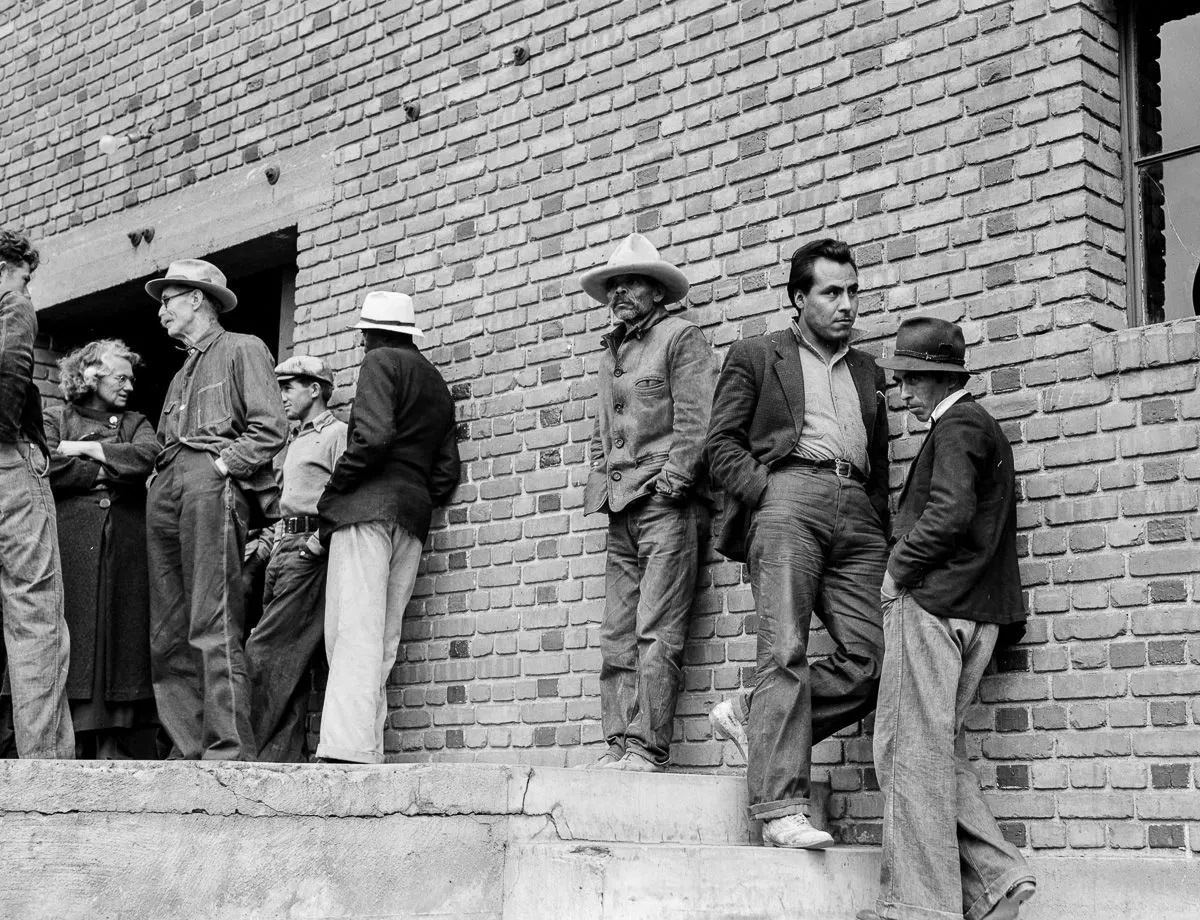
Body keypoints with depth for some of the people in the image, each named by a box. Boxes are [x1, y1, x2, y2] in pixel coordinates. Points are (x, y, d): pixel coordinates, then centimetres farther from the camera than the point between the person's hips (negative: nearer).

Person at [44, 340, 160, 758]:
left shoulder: (136, 423, 22)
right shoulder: (55, 419, 13)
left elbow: (147, 456, -1)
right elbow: (51, 470, -6)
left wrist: (86, 450, 0)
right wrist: (113, 471, -1)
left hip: (125, 549, 3)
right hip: (72, 547, -2)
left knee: (123, 641, -4)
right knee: (74, 641, -10)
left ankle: (116, 747, -5)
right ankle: (71, 745, -10)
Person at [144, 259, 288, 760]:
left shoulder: (242, 350, 8)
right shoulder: (182, 374, 32)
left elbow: (270, 427, -4)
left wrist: (223, 464, -13)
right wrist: (158, 476, 10)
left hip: (212, 481, -9)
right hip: (166, 492, 9)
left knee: (213, 625, -17)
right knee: (168, 635, 1)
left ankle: (230, 747, -21)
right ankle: (188, 747, 1)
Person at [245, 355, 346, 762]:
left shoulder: (338, 434, -1)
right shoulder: (294, 442, 27)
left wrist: (318, 540, -18)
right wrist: (267, 541, 15)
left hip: (310, 550, -9)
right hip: (282, 549, 9)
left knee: (264, 651, -14)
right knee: (286, 662, 4)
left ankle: (266, 755, -13)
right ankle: (286, 756, 4)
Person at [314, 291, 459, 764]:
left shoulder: (381, 362, 1)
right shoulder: (437, 384, 25)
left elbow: (373, 437, -15)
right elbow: (446, 472, 20)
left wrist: (330, 496, -8)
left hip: (368, 508, -8)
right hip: (413, 516, 8)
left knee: (353, 634, -14)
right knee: (381, 643, 5)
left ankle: (347, 748, -22)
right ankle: (367, 749, 0)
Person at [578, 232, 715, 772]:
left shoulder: (680, 337, 2)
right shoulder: (611, 353, 24)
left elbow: (696, 419, -7)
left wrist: (672, 480, -14)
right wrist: (599, 484, 15)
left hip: (666, 504, -7)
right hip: (622, 511, 7)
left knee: (656, 635, -11)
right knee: (618, 636, 2)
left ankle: (647, 747, -13)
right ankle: (619, 742, 2)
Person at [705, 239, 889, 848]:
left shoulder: (868, 372, 29)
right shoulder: (756, 356, 16)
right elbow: (721, 444, 8)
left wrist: (884, 531, 14)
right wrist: (765, 492, -8)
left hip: (857, 512, 5)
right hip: (787, 498, -5)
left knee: (870, 660, -10)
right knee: (785, 652, -16)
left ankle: (757, 723, 5)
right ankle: (781, 807, -20)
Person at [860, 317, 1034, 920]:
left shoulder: (957, 425, -6)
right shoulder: (983, 429, 25)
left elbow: (950, 513, -20)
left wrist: (900, 570, -9)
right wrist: (906, 567, 18)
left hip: (933, 600, -10)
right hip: (972, 610, 10)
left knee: (912, 749, -8)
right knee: (935, 751, 12)